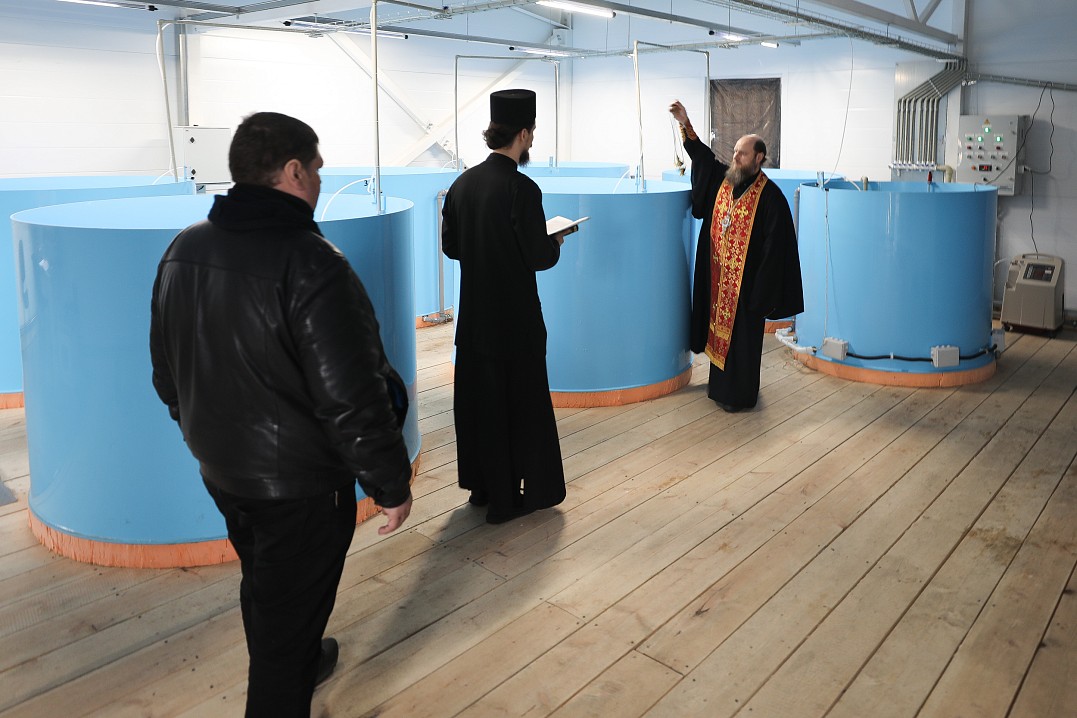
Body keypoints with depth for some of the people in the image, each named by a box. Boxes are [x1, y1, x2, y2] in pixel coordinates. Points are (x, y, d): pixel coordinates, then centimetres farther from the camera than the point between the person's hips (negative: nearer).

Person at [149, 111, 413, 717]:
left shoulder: (184, 250, 0)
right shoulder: (310, 263, -26)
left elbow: (167, 372, 11)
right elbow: (351, 399, -26)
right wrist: (392, 485, -14)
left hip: (220, 470, 9)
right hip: (301, 484, -8)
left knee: (263, 590, 29)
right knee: (289, 615, 8)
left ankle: (298, 663, 55)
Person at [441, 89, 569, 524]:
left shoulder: (463, 183, 0)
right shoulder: (521, 188, -19)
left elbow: (450, 246, 7)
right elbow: (539, 257, -16)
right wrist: (556, 242, 5)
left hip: (474, 315, 6)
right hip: (514, 317, -6)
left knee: (477, 398, 16)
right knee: (519, 402, 8)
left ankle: (482, 485, 31)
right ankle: (508, 498, 18)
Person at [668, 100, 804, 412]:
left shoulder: (770, 196, -14)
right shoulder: (723, 178, 5)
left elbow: (775, 245, -15)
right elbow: (701, 154, 9)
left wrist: (762, 290, -17)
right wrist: (685, 124, -6)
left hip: (746, 280, -6)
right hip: (718, 275, 7)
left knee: (741, 336, 3)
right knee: (719, 328, 16)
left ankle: (740, 394, 15)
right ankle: (720, 384, 31)